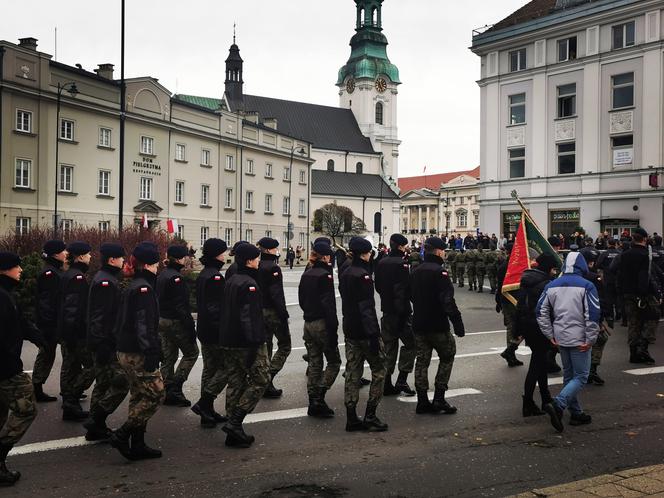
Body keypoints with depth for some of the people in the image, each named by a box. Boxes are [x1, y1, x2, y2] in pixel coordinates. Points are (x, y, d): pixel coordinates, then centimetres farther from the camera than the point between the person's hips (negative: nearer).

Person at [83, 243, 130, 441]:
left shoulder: (107, 279, 16)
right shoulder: (105, 282, -17)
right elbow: (100, 316, -22)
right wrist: (102, 346, -24)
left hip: (106, 343, 11)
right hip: (105, 343, -11)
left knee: (104, 383, 14)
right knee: (121, 381, -9)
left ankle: (96, 428, 21)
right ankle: (96, 420, -5)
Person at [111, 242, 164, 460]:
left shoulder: (131, 287, 15)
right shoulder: (144, 288, -15)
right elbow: (145, 325, -22)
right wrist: (151, 355, -23)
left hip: (126, 351, 10)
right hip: (139, 353, -10)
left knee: (139, 397, 14)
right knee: (155, 394, -3)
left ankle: (137, 445, 18)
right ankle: (122, 435, -3)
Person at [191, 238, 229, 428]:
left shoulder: (202, 275, 12)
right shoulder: (215, 277, -19)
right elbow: (216, 308, -23)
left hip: (204, 330, 10)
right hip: (216, 332, -10)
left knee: (209, 369, 14)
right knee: (226, 367, -1)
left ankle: (207, 412, 20)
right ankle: (204, 403, -4)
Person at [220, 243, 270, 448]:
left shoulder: (230, 281, 14)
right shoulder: (249, 284, -15)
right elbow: (249, 316, -22)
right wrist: (254, 343, -22)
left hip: (229, 342, 9)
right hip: (247, 343, -9)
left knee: (235, 383, 12)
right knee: (260, 380, 0)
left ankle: (234, 433, 15)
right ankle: (234, 423, -8)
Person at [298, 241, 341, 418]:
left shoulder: (306, 274, 9)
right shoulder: (325, 275, -14)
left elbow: (301, 300, 15)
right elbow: (328, 305, -18)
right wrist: (333, 330, -17)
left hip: (308, 323, 7)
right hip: (322, 324, -7)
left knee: (314, 364, 11)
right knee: (334, 361, 5)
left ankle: (314, 404, 13)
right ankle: (318, 398, -6)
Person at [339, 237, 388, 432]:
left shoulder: (345, 274, 11)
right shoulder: (363, 276, -17)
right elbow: (367, 308, -21)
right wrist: (373, 335, -20)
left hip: (350, 331, 9)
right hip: (365, 331, -9)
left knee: (353, 372, 9)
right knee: (379, 369, 4)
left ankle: (351, 418, 11)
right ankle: (370, 415, 3)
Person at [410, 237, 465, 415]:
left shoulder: (416, 272, 11)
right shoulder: (439, 272, -15)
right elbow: (448, 301, -20)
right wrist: (458, 324, -19)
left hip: (419, 325, 7)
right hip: (437, 325, -7)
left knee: (422, 360, 9)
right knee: (447, 356, 8)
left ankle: (422, 401, 10)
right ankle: (439, 398, 2)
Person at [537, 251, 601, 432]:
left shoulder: (551, 285, 4)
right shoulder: (586, 286, -12)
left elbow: (541, 312, 5)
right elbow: (593, 315, -17)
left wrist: (550, 335, 9)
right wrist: (590, 340, -10)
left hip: (560, 338, 6)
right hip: (579, 339, -6)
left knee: (568, 375, 17)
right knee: (581, 376, 1)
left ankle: (576, 413, 22)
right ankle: (558, 405, -18)